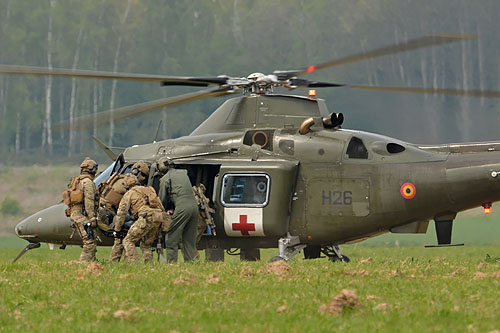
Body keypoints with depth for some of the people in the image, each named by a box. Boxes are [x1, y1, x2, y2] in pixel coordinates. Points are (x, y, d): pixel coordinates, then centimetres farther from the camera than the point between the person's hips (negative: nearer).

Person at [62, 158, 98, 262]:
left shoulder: (76, 181, 21)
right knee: (89, 242, -11)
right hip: (82, 214, -9)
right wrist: (92, 218, -17)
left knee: (90, 242, 12)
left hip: (73, 213, 9)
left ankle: (92, 262, 10)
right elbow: (89, 201, -16)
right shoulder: (88, 181, -9)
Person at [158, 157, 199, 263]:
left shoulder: (165, 179, 5)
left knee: (172, 238, -2)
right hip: (194, 205, 6)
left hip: (182, 207, -6)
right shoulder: (183, 173, 23)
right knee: (189, 239, 12)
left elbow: (162, 199, 8)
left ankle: (171, 263, -8)